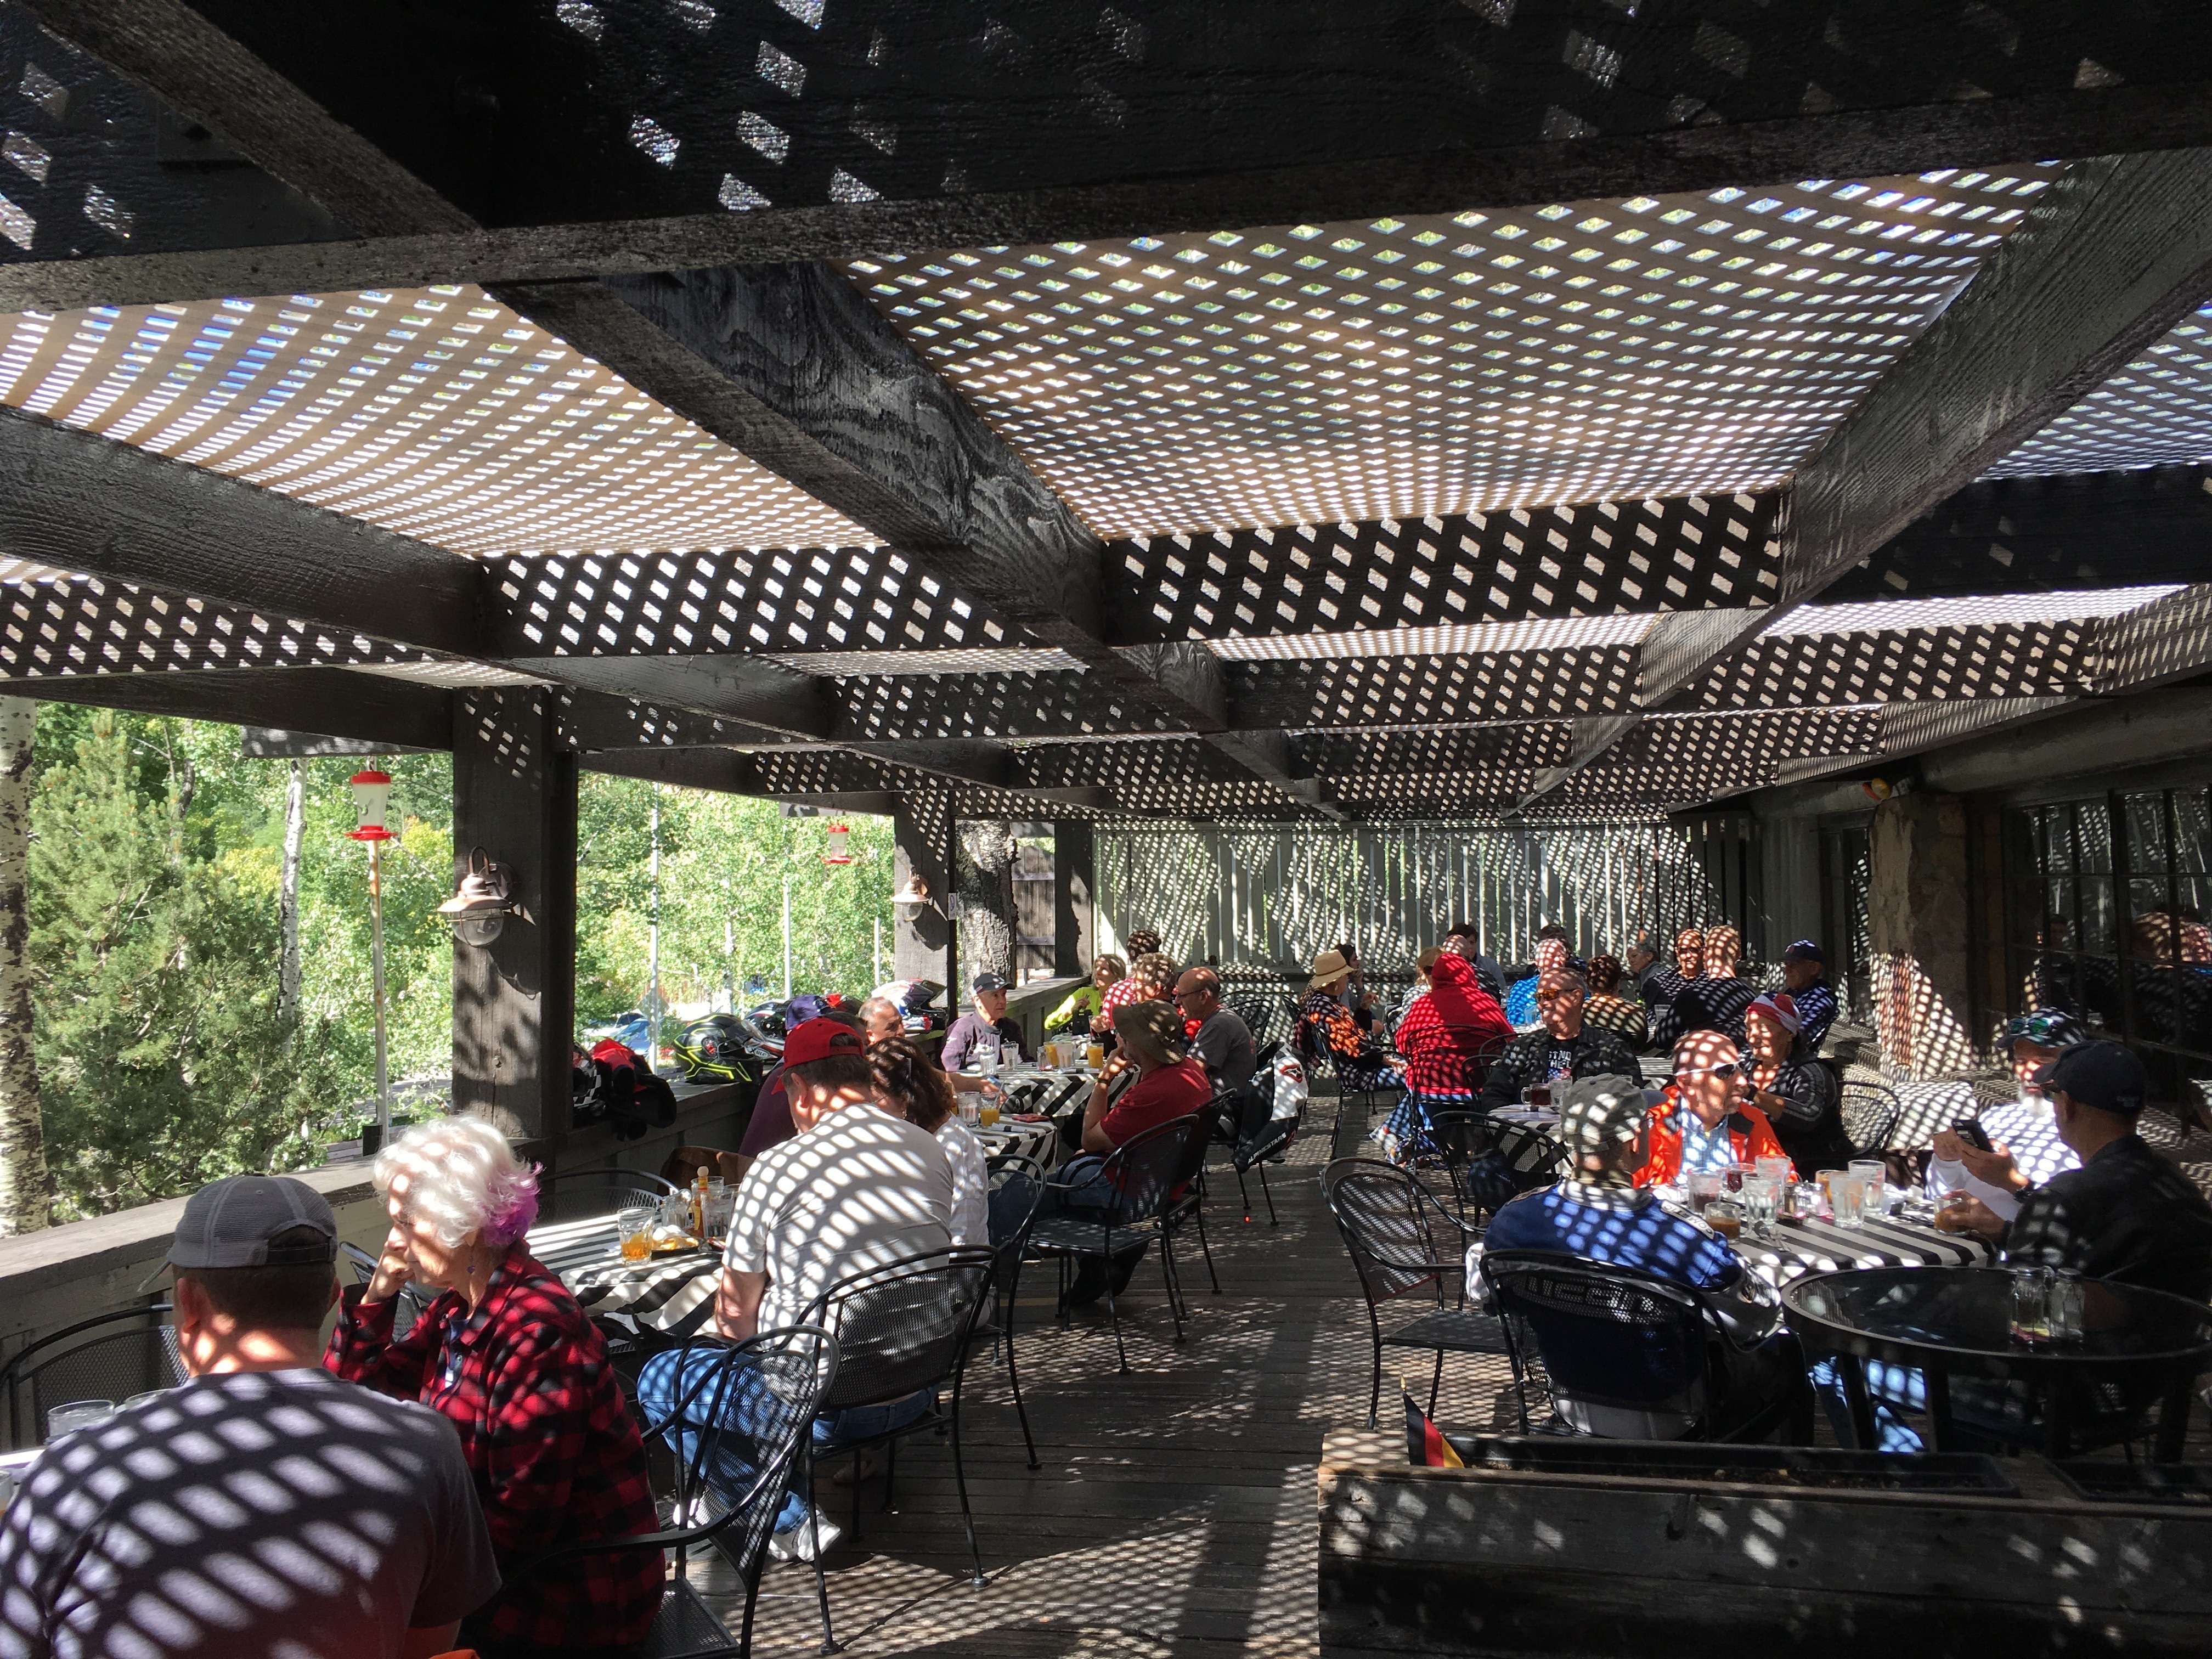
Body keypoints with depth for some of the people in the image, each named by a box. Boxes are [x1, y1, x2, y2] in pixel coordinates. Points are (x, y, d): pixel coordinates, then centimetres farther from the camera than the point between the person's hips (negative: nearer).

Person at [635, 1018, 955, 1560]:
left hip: (828, 1408, -7)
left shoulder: (778, 1167, -16)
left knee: (658, 1381, 13)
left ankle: (792, 1524, 6)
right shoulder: (931, 1150, -1)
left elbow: (735, 1311, -5)